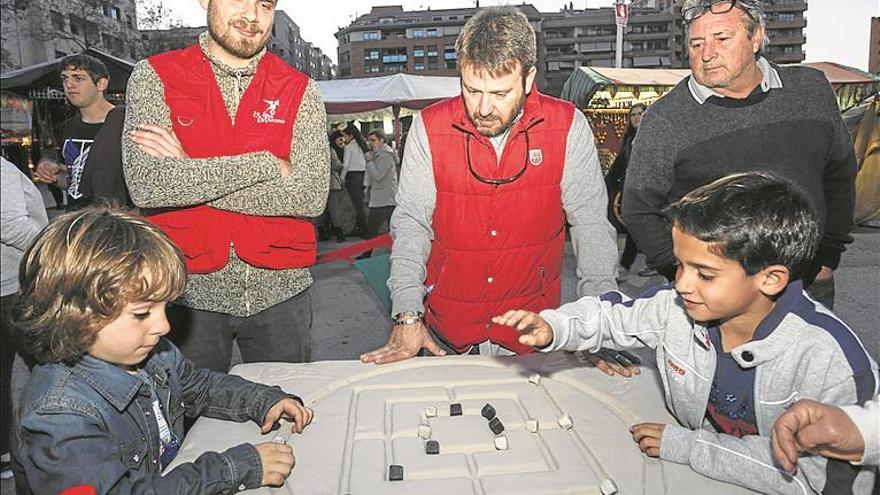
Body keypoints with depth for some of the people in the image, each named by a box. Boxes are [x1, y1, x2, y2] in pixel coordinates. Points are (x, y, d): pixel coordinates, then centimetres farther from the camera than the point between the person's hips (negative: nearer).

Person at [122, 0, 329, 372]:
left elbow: (312, 195, -13)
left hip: (279, 290, 1)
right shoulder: (155, 76, 0)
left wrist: (190, 175, -13)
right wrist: (265, 164, -15)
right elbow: (146, 186, -16)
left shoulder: (300, 90, 1)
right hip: (190, 290, 0)